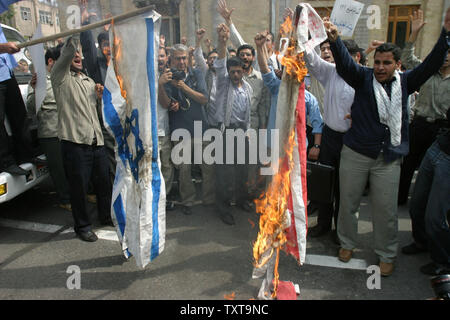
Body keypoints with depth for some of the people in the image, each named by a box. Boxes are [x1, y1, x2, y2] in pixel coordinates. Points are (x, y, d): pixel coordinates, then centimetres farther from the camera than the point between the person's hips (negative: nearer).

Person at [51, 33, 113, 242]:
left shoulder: (89, 81, 22)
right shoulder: (61, 78, 1)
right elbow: (67, 52, -16)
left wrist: (101, 97, 7)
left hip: (96, 140, 6)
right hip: (75, 141, -6)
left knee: (104, 182, 14)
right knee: (79, 186, 2)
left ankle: (106, 216, 34)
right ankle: (82, 226, 18)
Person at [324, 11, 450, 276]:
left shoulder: (404, 82, 8)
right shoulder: (364, 77, 1)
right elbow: (345, 63, -15)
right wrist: (335, 40, -34)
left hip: (389, 159, 1)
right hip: (355, 154, -1)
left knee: (386, 209, 7)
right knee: (348, 203, 11)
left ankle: (387, 254, 28)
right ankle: (348, 243, 34)